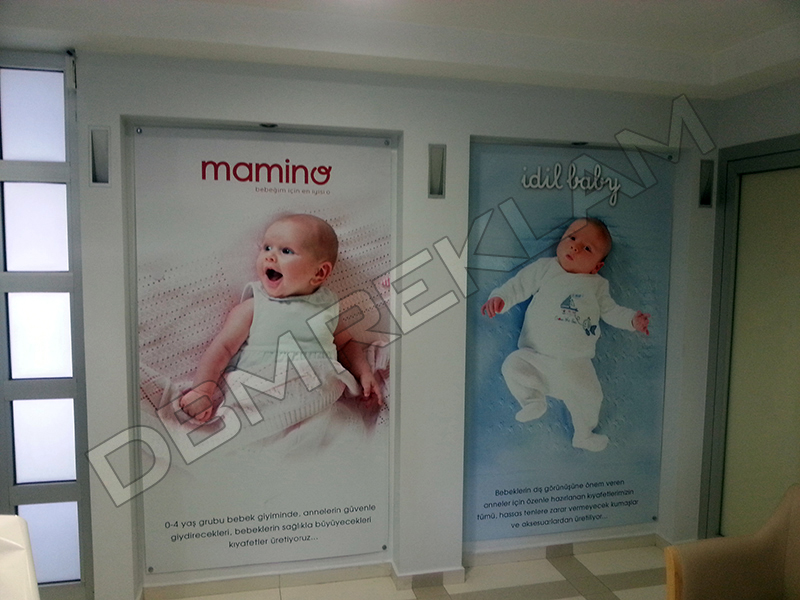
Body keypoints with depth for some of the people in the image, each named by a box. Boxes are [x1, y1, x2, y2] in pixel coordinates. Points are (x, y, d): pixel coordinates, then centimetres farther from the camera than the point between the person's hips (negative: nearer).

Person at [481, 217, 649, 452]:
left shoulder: (597, 285, 12)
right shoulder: (544, 268, 5)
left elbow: (610, 311, 17)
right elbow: (519, 285, 4)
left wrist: (632, 319, 0)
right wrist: (500, 297, -14)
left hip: (575, 363, 1)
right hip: (534, 355, -1)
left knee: (591, 396, -9)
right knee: (512, 365, -24)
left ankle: (584, 435, 18)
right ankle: (533, 398, -1)